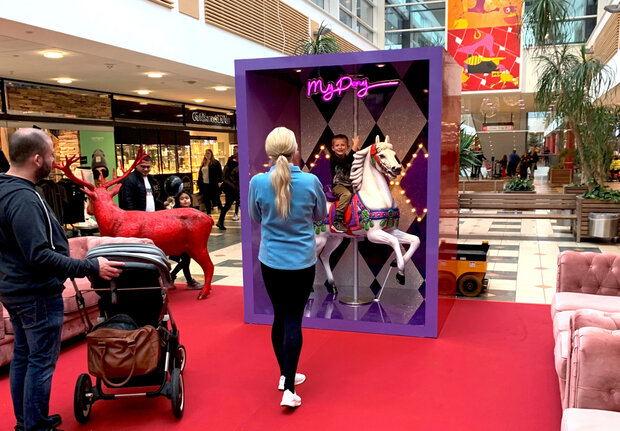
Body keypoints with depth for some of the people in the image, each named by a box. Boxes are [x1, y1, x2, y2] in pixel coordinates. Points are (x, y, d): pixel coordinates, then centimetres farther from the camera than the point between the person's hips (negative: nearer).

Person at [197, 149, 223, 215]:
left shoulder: (215, 163, -3)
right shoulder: (203, 164, 14)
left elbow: (219, 173, -9)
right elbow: (200, 174, 18)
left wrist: (219, 181, -19)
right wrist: (199, 184, 14)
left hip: (213, 185, -6)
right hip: (204, 184, 6)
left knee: (216, 199, -1)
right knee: (206, 200, 9)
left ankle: (221, 211, 14)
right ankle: (208, 214, 18)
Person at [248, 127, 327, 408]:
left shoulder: (258, 182, -11)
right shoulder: (310, 181, -13)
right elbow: (321, 214, 5)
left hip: (271, 261, 2)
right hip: (302, 261, -1)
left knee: (280, 317, 16)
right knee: (293, 320, 4)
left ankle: (285, 375, 31)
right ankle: (288, 389, 1)